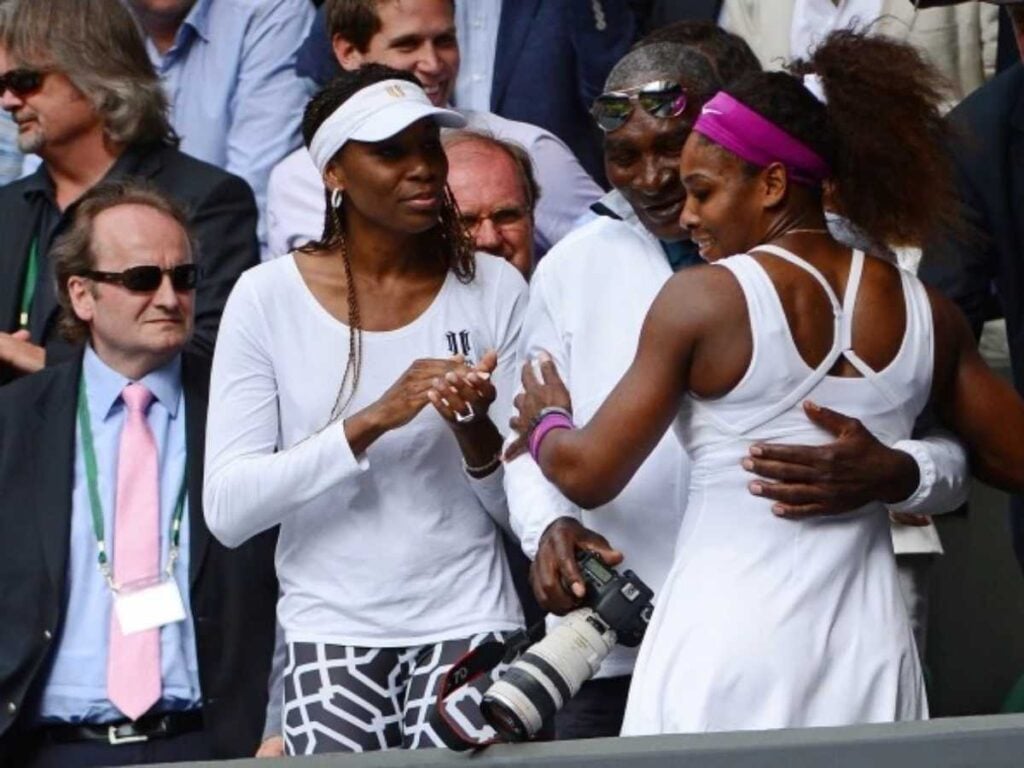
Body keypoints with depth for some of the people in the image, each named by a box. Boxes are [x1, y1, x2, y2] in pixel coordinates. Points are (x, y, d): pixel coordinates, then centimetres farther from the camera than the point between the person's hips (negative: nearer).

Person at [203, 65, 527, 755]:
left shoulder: (492, 289, 3)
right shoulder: (268, 297, -2)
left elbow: (521, 507, 3)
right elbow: (227, 509, -10)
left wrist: (475, 430, -18)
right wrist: (373, 420, -19)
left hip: (467, 621, 1)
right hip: (330, 628, -1)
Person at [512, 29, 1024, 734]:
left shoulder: (705, 298, -8)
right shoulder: (924, 313, 4)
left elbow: (589, 475, -6)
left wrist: (544, 425, 16)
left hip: (730, 640, -4)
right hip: (866, 648, 4)